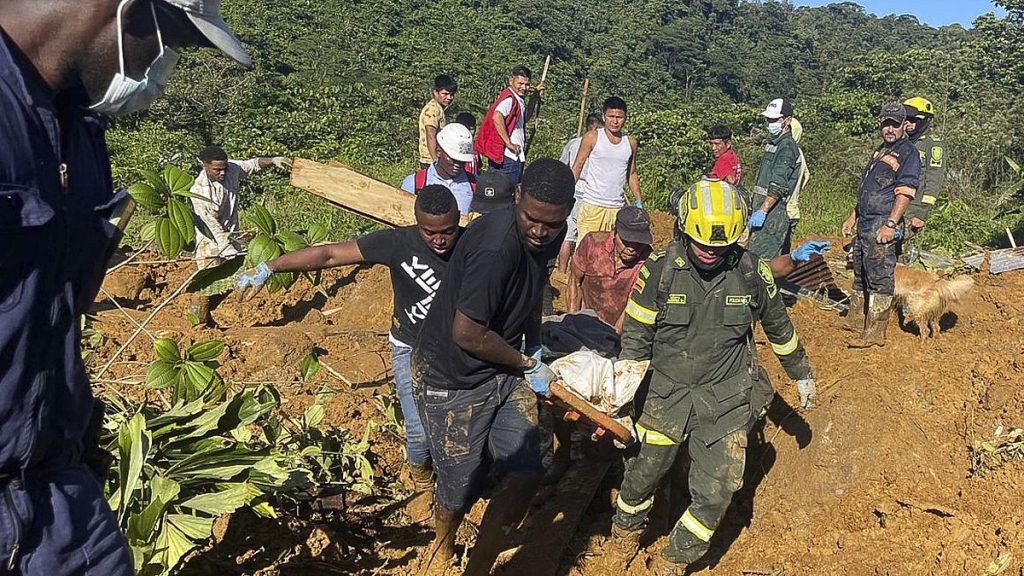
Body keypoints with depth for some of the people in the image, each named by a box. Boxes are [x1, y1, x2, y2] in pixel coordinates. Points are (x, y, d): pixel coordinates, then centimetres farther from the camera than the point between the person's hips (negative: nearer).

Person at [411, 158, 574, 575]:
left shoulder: (548, 235, -4)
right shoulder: (496, 247, -32)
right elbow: (466, 334, -27)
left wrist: (535, 346, 14)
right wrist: (526, 364, -12)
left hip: (503, 370, 7)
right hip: (452, 380, -7)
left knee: (524, 476, -1)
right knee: (461, 486, 7)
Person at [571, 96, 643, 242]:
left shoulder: (631, 142, 11)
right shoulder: (592, 137, 0)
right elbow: (577, 166, 0)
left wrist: (638, 202, 13)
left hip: (618, 208, 4)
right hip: (592, 206, -3)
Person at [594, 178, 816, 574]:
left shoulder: (751, 273, -7)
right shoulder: (660, 268, -12)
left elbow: (778, 327, 12)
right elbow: (635, 338, -7)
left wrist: (801, 374, 23)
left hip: (727, 399, 1)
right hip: (666, 392, -1)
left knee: (715, 494, -1)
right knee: (641, 476, 9)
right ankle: (625, 538, 41)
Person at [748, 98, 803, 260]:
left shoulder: (787, 146, -11)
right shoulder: (773, 143, 21)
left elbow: (778, 185, -22)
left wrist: (762, 211, -27)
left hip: (774, 213, -10)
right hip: (763, 210, 10)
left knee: (761, 260, -15)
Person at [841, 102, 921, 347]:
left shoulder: (908, 152, -7)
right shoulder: (880, 151, 21)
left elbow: (905, 192, -17)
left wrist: (891, 224, -25)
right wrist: (853, 217, 23)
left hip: (883, 225, -9)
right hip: (865, 223, 9)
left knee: (879, 277, -7)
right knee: (860, 274, 17)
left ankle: (875, 333, -4)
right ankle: (855, 320, 30)